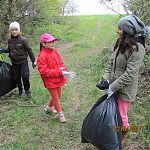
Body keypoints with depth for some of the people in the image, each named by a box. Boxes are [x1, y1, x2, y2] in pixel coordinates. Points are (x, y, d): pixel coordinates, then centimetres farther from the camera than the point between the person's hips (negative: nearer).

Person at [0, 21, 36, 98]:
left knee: (25, 76, -13)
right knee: (17, 78, 10)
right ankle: (20, 90, 30)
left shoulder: (23, 40, -11)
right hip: (14, 62, 4)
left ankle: (27, 89, 12)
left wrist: (33, 61, -7)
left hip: (23, 61, -4)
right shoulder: (9, 40, 2)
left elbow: (29, 50, -7)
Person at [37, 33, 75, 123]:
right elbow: (44, 71, -25)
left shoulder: (55, 52, 0)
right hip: (50, 81, -7)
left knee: (58, 95, 22)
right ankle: (60, 114, 29)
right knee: (55, 97, 9)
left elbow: (61, 63, 9)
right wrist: (59, 72, -26)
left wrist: (64, 70, -14)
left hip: (58, 79, 7)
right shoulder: (42, 56, -22)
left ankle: (49, 107, 47)